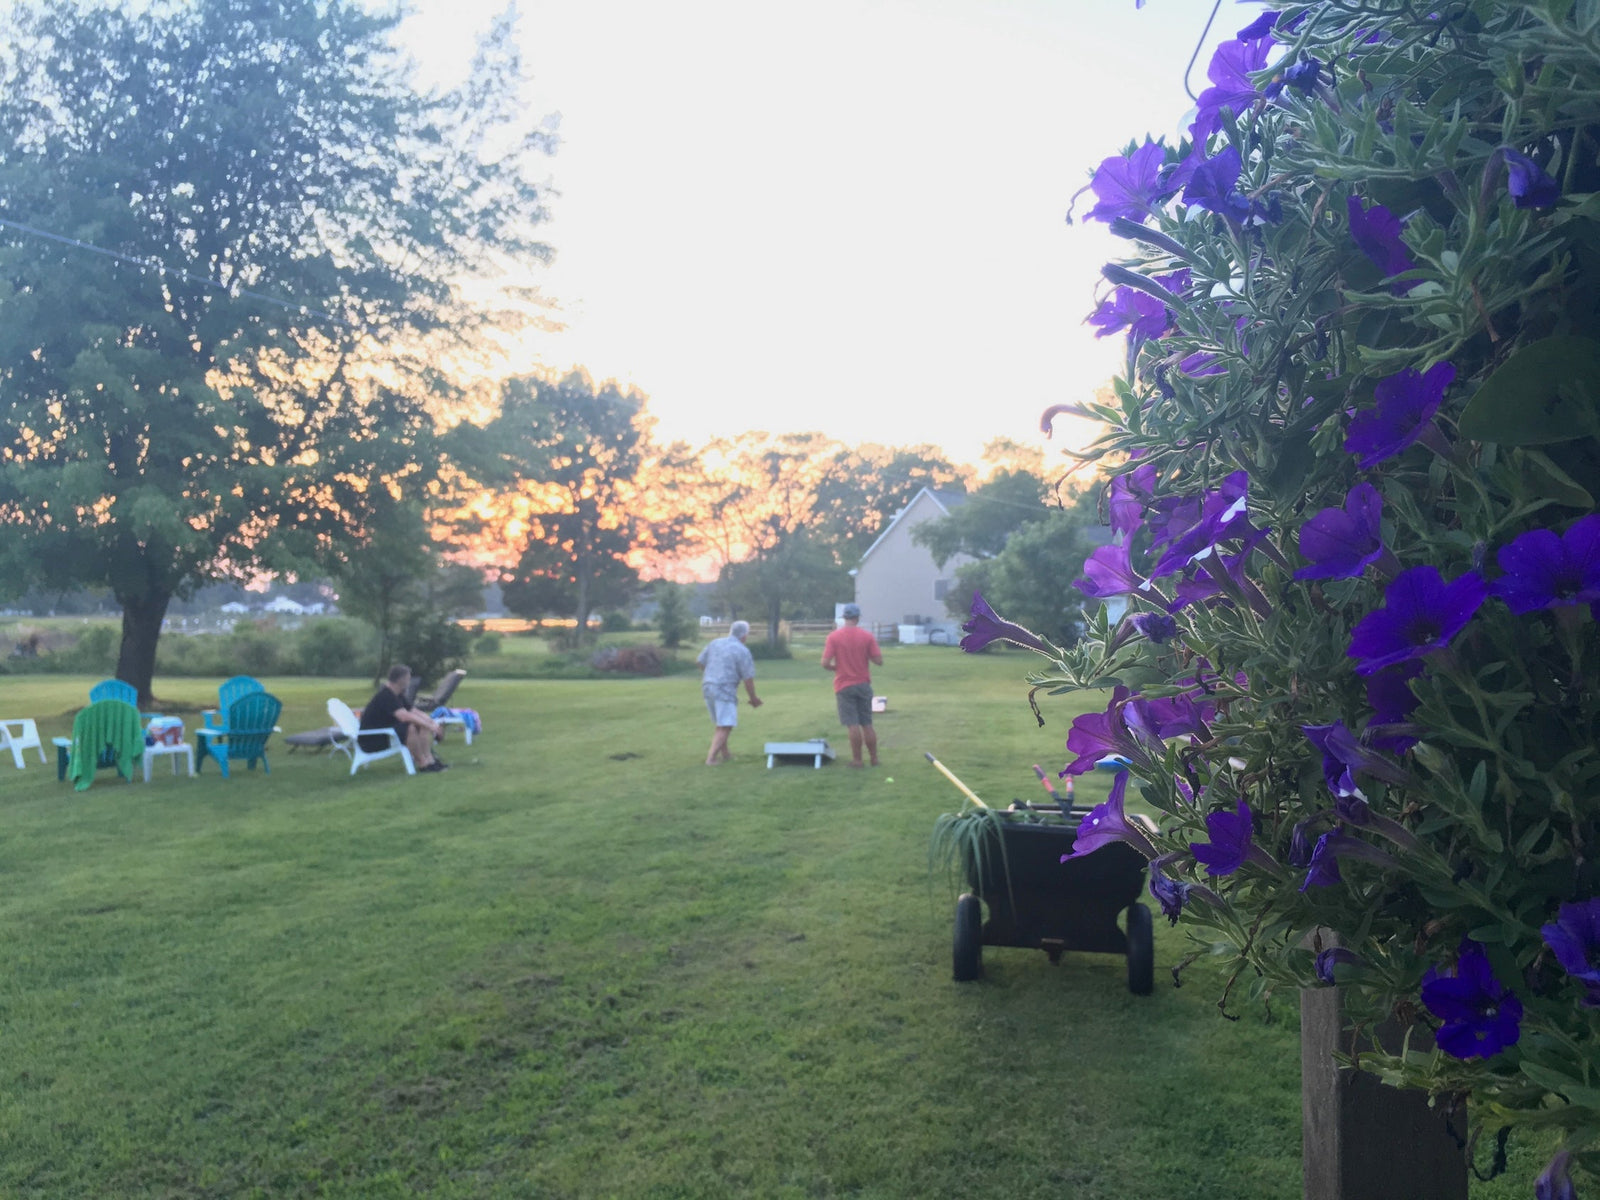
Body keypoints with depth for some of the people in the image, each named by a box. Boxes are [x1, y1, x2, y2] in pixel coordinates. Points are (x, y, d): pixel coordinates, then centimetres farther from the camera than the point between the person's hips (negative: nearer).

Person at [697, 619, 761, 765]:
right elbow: (748, 679, -9)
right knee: (725, 728, -3)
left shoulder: (714, 643, 10)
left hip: (708, 688, 7)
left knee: (721, 724, 21)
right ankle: (711, 758, -11)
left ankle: (724, 754, 28)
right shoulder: (743, 652, -8)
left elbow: (700, 662, 16)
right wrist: (753, 698, 5)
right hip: (725, 691, -7)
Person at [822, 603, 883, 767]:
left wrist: (836, 668, 7)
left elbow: (825, 663, -13)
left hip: (844, 686, -2)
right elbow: (879, 661, -6)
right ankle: (874, 758, 16)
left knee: (853, 725, 0)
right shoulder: (867, 636, -4)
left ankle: (857, 759, 3)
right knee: (867, 724, 11)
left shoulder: (833, 637, -8)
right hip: (863, 684, 2)